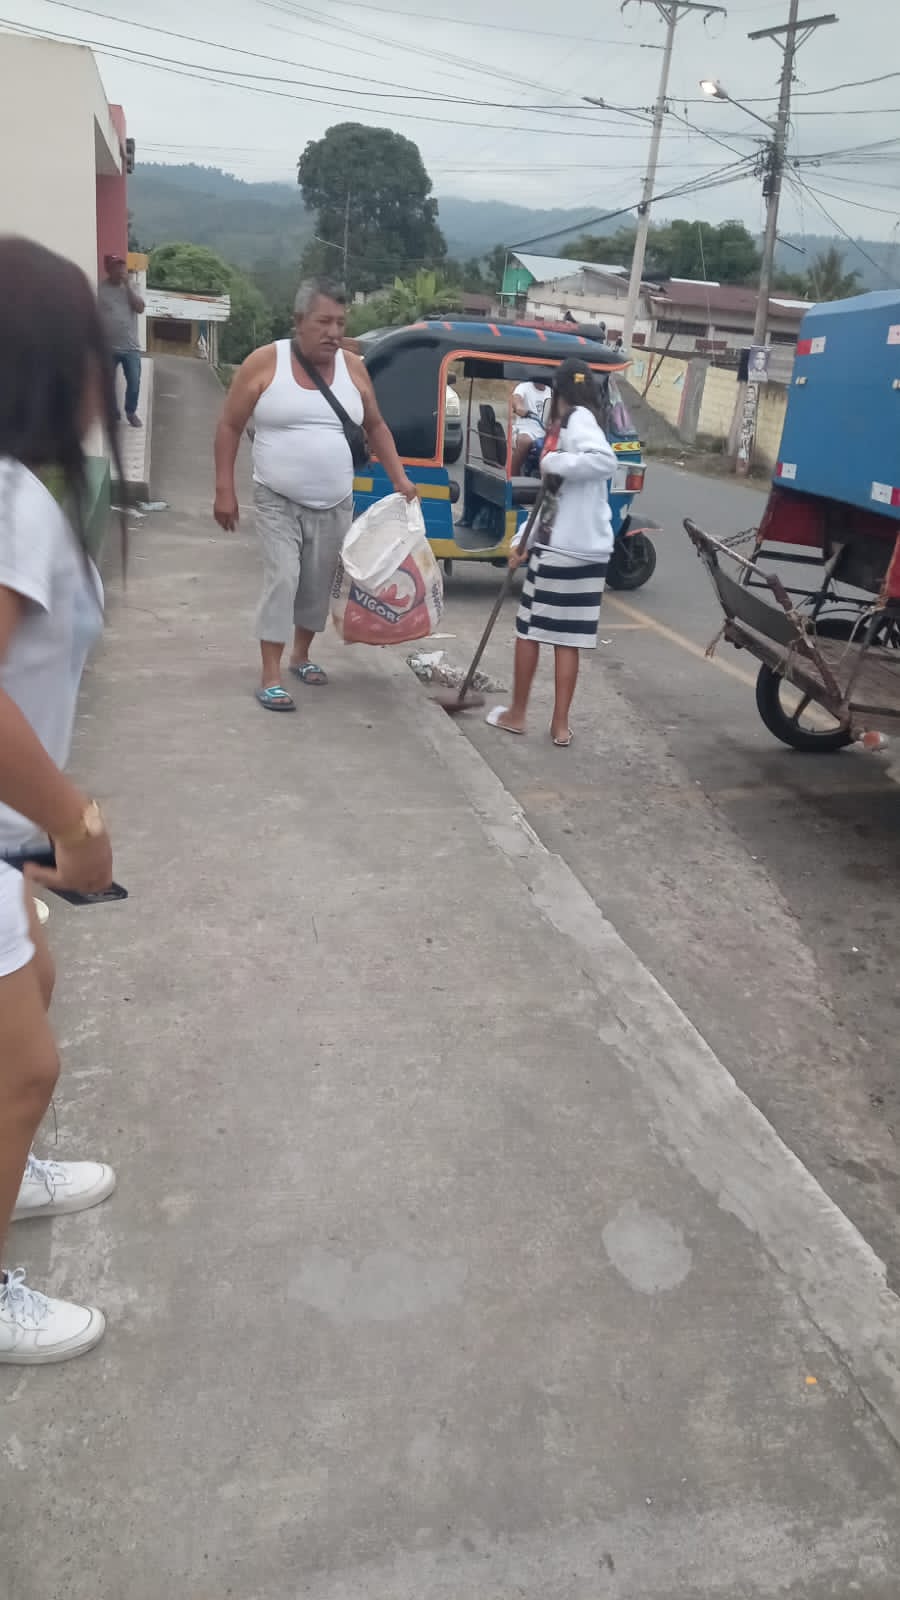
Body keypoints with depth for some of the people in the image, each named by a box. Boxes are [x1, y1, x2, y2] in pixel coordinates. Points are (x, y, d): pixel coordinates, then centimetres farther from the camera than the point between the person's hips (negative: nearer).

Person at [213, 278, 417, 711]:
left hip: (334, 505, 4)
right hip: (278, 502, -4)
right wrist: (224, 490, -9)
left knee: (319, 584, 12)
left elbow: (376, 427, 15)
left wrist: (399, 479, 5)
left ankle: (301, 655, 32)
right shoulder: (265, 363, -8)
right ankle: (270, 677, -9)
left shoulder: (353, 368, 2)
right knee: (282, 580, -13)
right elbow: (229, 427, -4)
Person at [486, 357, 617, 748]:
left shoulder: (578, 419, -8)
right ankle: (561, 724, 13)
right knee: (568, 638, 9)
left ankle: (517, 713, 19)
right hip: (588, 551, 7)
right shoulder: (568, 426, 18)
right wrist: (524, 540, 19)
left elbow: (605, 461, -28)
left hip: (560, 549, -7)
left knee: (528, 630, 8)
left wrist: (554, 461, -19)